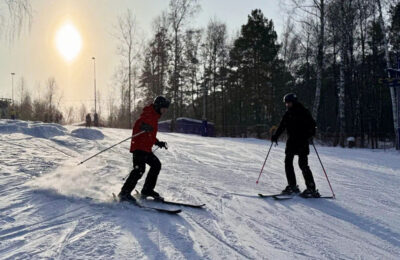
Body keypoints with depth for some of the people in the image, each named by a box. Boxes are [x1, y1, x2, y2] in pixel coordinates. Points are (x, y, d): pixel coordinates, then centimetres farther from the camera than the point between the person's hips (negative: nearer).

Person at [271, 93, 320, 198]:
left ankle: (311, 189, -8)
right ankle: (292, 186, 13)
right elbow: (281, 126, 18)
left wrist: (310, 134, -26)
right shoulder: (287, 114, 12)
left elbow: (312, 124, -9)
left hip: (302, 142, -7)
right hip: (291, 142, 7)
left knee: (303, 164, -11)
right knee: (288, 162, 4)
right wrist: (276, 136, 6)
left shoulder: (303, 112, -5)